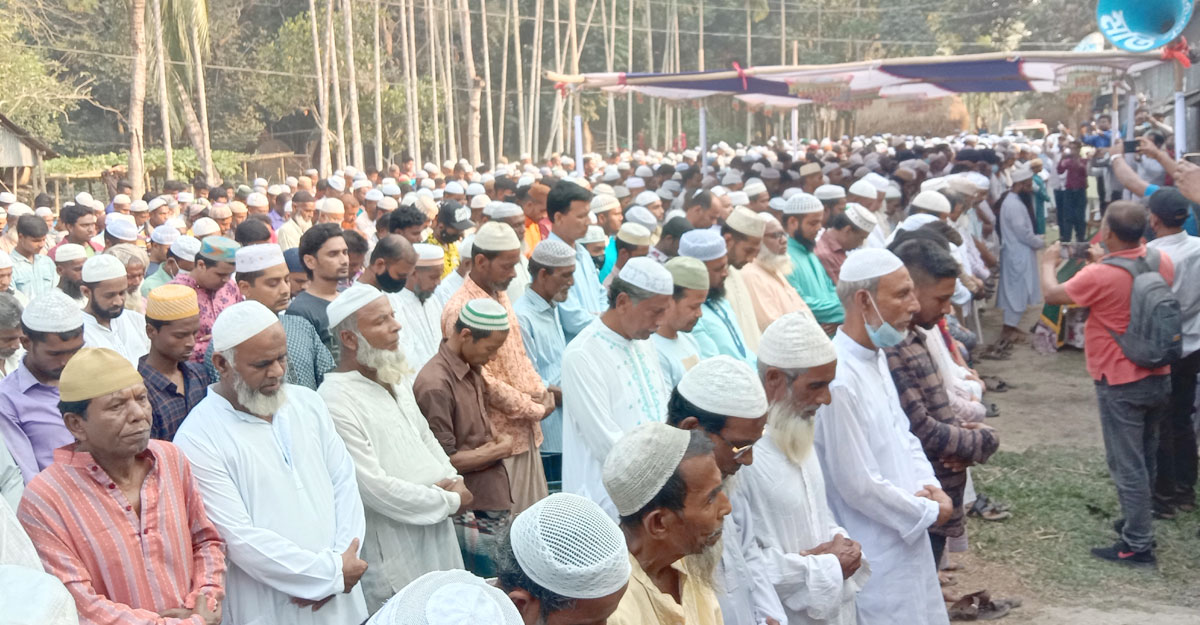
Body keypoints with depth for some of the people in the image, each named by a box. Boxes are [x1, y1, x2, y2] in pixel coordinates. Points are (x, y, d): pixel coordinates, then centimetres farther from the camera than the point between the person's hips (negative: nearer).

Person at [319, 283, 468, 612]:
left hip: (436, 535, 8)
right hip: (393, 557, -8)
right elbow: (374, 488, -23)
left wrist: (452, 481, -2)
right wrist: (451, 501, -14)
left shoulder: (394, 380, 9)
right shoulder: (335, 402, -21)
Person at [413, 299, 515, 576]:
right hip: (470, 512, -8)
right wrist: (498, 450, -8)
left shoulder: (473, 370, 7)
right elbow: (445, 461, -18)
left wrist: (496, 438, 1)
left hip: (493, 501, 8)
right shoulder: (435, 384, -21)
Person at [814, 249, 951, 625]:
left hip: (908, 538, 9)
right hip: (876, 555, -9)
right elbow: (859, 486, -23)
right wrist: (929, 511, -10)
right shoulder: (839, 380, -27)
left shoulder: (876, 357, 5)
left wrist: (929, 487, -2)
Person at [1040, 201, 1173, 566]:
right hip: (1159, 378, 7)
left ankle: (1137, 545, 9)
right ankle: (1138, 523, 37)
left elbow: (1051, 294, -7)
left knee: (1127, 465, 3)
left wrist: (1048, 262, 11)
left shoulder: (1099, 276, -24)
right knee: (1145, 458, 21)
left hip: (1120, 385, -7)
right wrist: (1103, 262, 16)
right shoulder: (1163, 262, -5)